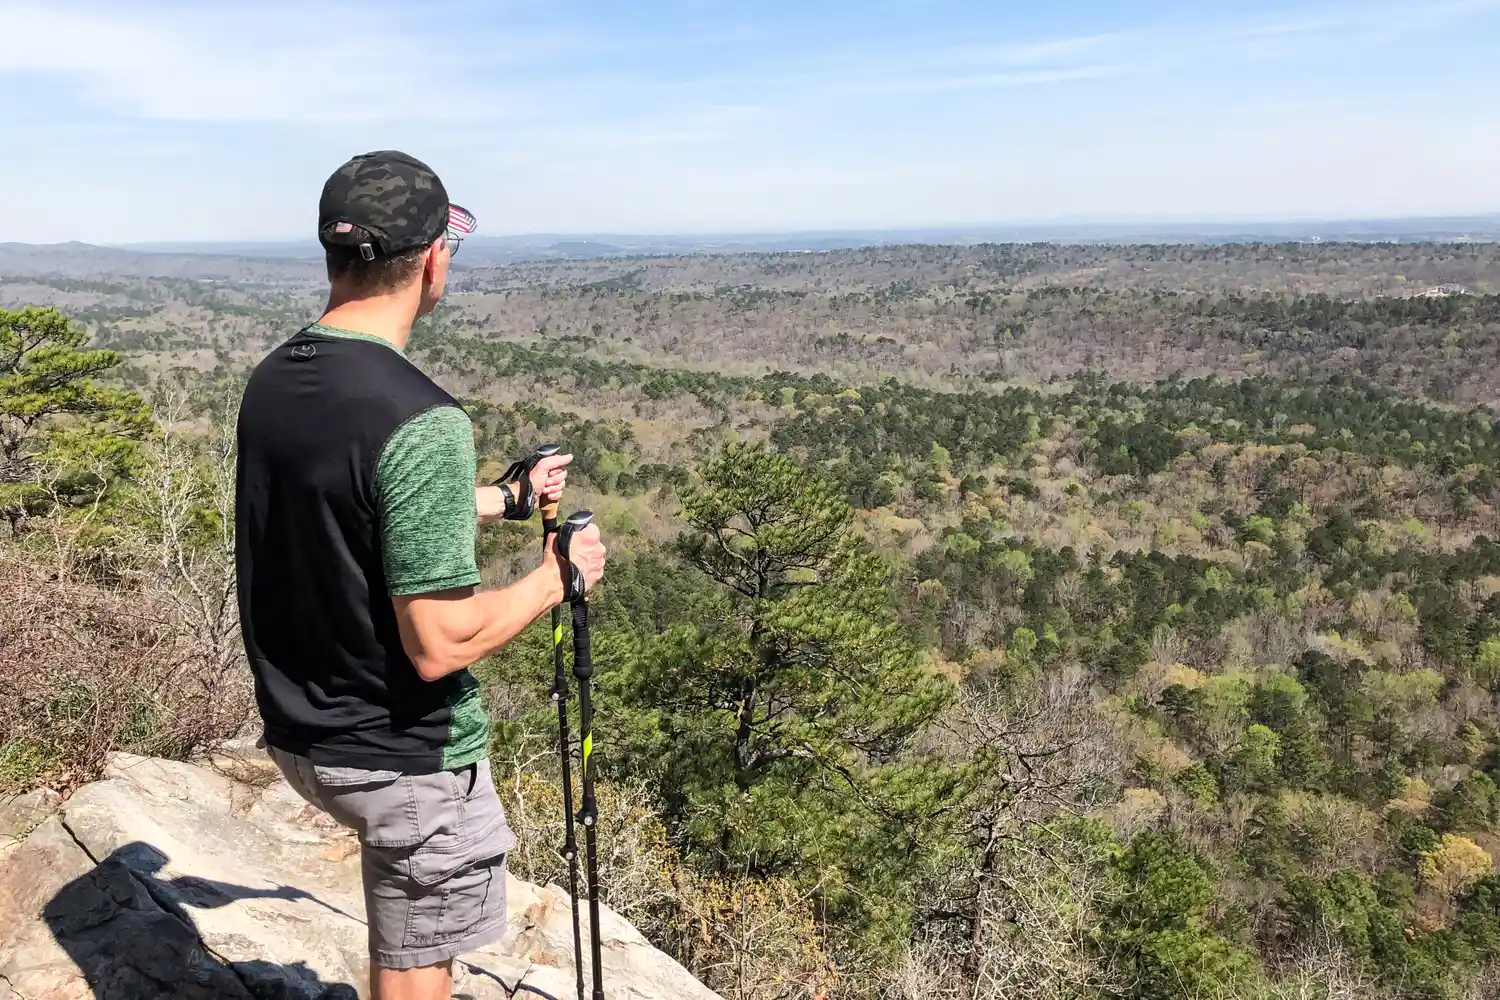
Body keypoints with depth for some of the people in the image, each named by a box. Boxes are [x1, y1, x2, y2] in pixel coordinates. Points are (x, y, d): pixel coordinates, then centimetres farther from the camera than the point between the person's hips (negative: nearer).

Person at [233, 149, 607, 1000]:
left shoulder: (270, 382, -1)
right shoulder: (420, 419, -28)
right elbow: (440, 642, -27)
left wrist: (506, 499, 21)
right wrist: (555, 579, -11)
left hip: (299, 733, 8)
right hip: (401, 760, -8)